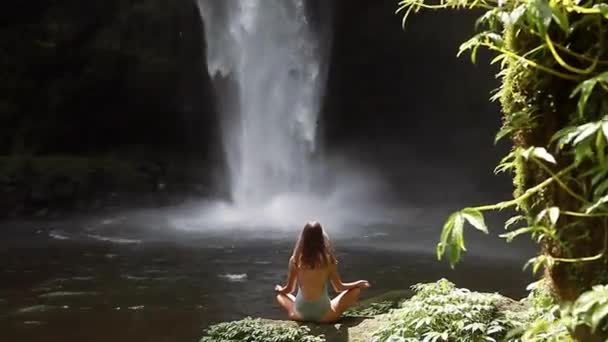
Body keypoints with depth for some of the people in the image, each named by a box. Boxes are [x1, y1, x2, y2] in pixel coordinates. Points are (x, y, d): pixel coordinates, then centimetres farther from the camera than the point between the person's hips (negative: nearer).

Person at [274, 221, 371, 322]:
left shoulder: (295, 260, -6)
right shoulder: (328, 260, -9)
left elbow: (289, 289, 6)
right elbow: (339, 288, 2)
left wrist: (278, 289, 29)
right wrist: (359, 283, 19)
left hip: (300, 313, 2)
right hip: (324, 314, -1)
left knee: (280, 295, 32)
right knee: (355, 290, 16)